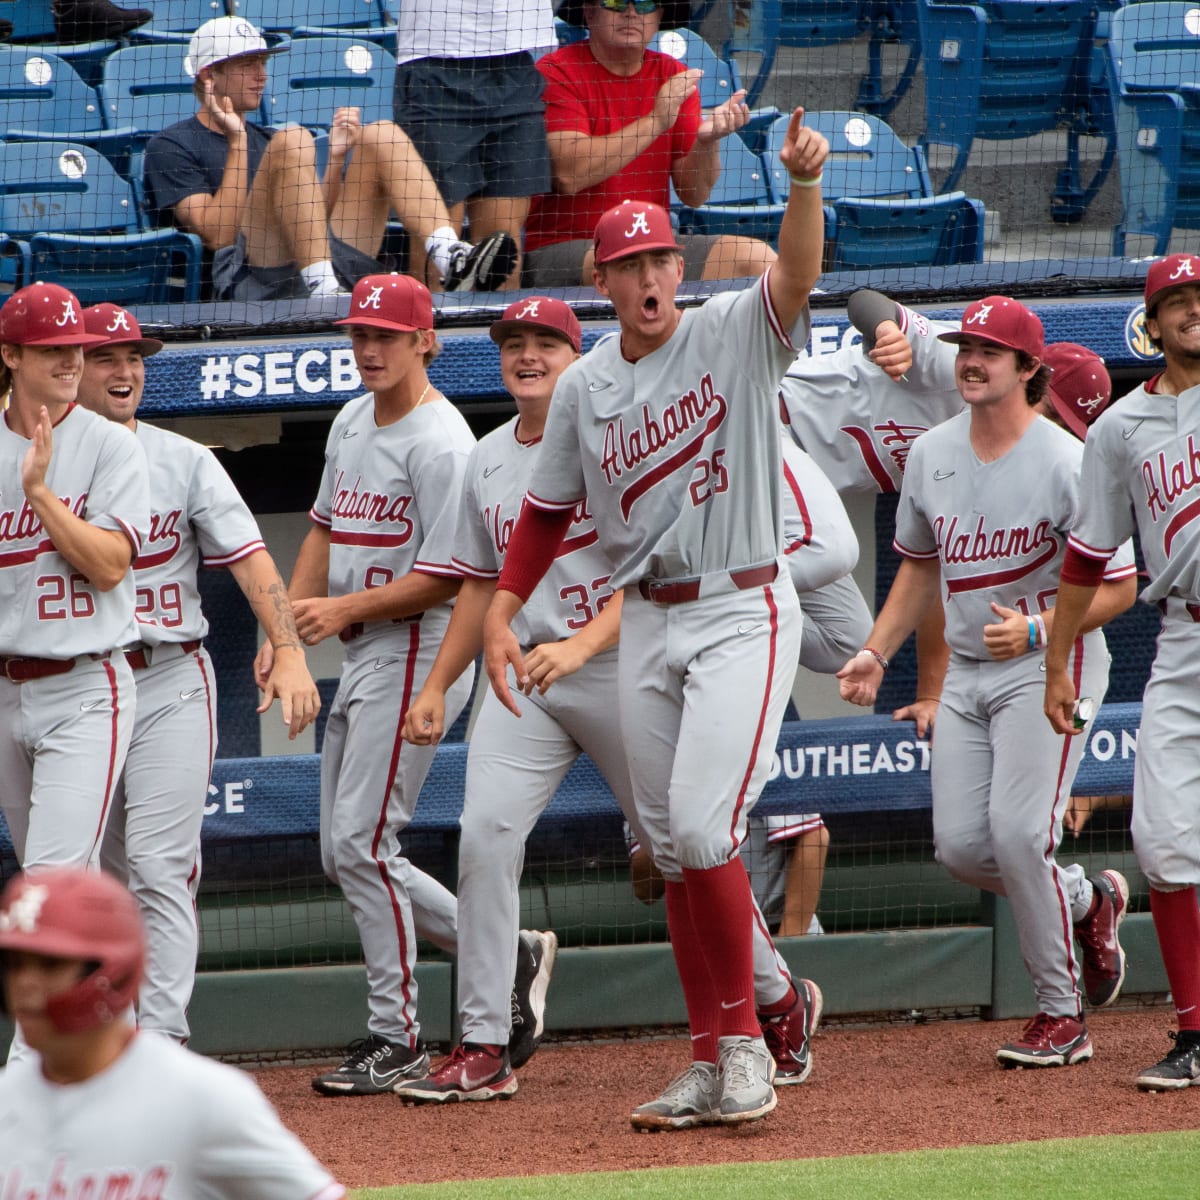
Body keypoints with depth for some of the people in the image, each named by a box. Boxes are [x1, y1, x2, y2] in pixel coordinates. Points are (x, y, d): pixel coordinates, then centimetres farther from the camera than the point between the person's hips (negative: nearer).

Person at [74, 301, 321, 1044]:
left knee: (159, 866, -12)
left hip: (171, 682, -2)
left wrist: (290, 654, -16)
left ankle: (161, 1040, -17)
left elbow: (250, 559, -5)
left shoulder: (184, 462, 4)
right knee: (101, 875, 8)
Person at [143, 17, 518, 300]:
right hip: (251, 283, -6)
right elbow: (217, 235, -5)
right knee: (292, 140, -24)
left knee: (381, 136, -2)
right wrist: (236, 143, -6)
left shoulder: (266, 140, 33)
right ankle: (322, 287, -40)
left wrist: (336, 158, 9)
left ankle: (452, 259, -25)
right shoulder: (171, 146, 11)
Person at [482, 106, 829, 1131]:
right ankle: (714, 1063, 13)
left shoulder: (737, 336, -7)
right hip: (645, 627, 6)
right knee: (673, 848, 7)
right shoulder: (584, 389, 7)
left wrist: (804, 185, -45)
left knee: (703, 826, -18)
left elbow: (797, 277, -26)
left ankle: (745, 1041, -5)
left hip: (743, 614, -6)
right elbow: (548, 510, 15)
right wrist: (501, 613, 5)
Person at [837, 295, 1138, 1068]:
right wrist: (876, 654, 10)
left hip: (1050, 666, -7)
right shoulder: (931, 455, 5)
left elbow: (1119, 588, -11)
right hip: (967, 671, 7)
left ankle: (1062, 1016, -4)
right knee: (961, 845, -1)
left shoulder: (1067, 464, -14)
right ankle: (1088, 902, 28)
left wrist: (1035, 630, -23)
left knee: (1018, 831, -17)